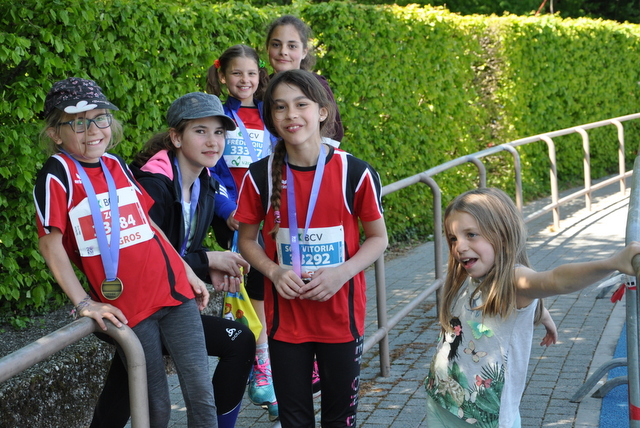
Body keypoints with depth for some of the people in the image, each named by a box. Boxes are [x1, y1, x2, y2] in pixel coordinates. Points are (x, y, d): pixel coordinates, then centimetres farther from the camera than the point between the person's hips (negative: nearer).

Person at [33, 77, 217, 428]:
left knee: (199, 389, 1)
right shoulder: (58, 174, -7)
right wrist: (84, 303, -13)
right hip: (127, 306, -5)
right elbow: (50, 243, -9)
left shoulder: (115, 165, 11)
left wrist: (188, 271, 17)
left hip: (173, 288, 5)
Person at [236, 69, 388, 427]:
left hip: (341, 313, -1)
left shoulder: (355, 173, -9)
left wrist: (342, 273, -17)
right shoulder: (261, 177, -5)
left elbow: (378, 238, 0)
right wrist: (274, 272, -14)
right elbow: (247, 240, 6)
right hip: (285, 314, 1)